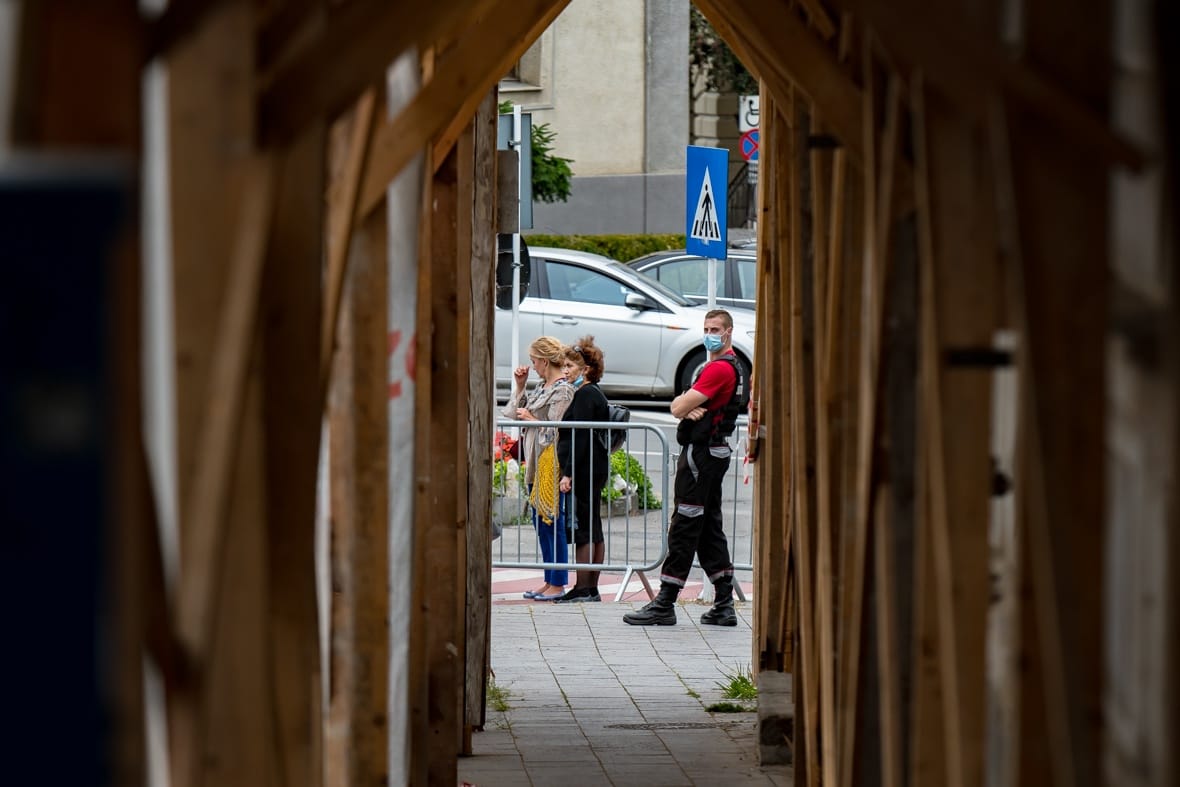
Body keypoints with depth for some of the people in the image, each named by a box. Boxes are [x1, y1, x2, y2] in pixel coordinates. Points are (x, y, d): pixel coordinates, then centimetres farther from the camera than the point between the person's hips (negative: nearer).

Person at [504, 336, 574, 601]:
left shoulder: (562, 390, -13)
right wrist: (520, 385, 13)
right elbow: (515, 412, 20)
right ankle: (549, 581, 18)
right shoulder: (542, 386, 14)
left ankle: (558, 584, 0)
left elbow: (555, 432, -19)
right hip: (535, 465, 10)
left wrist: (531, 419, -8)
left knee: (553, 524, -5)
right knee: (541, 524, 12)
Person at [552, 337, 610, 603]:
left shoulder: (585, 396, -13)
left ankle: (582, 589, -7)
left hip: (583, 471, -10)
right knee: (593, 531, 11)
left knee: (583, 531, -8)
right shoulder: (596, 394, 18)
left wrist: (568, 473, -21)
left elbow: (581, 438, -20)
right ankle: (591, 589, 14)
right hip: (596, 470, 10)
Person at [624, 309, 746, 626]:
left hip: (701, 454, -11)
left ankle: (664, 605, -7)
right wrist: (691, 409, -7)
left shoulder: (720, 368, -15)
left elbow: (678, 408, -19)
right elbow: (680, 408, 16)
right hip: (715, 451, 11)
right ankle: (724, 606, 11)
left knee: (684, 529, -8)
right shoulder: (733, 367, 19)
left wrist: (684, 404, 4)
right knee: (710, 529, 11)